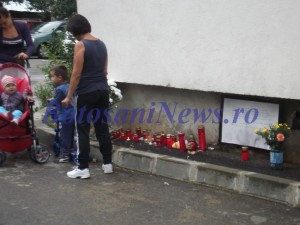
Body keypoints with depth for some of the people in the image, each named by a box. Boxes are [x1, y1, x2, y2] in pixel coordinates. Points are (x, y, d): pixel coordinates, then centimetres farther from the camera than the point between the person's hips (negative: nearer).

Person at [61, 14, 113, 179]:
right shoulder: (101, 44, 11)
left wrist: (69, 96, -8)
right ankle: (107, 164, 18)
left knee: (82, 130, 1)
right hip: (103, 91, 7)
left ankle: (83, 168, 3)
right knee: (102, 127, 12)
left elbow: (76, 74, -14)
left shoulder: (80, 45, -11)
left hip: (86, 93, -7)